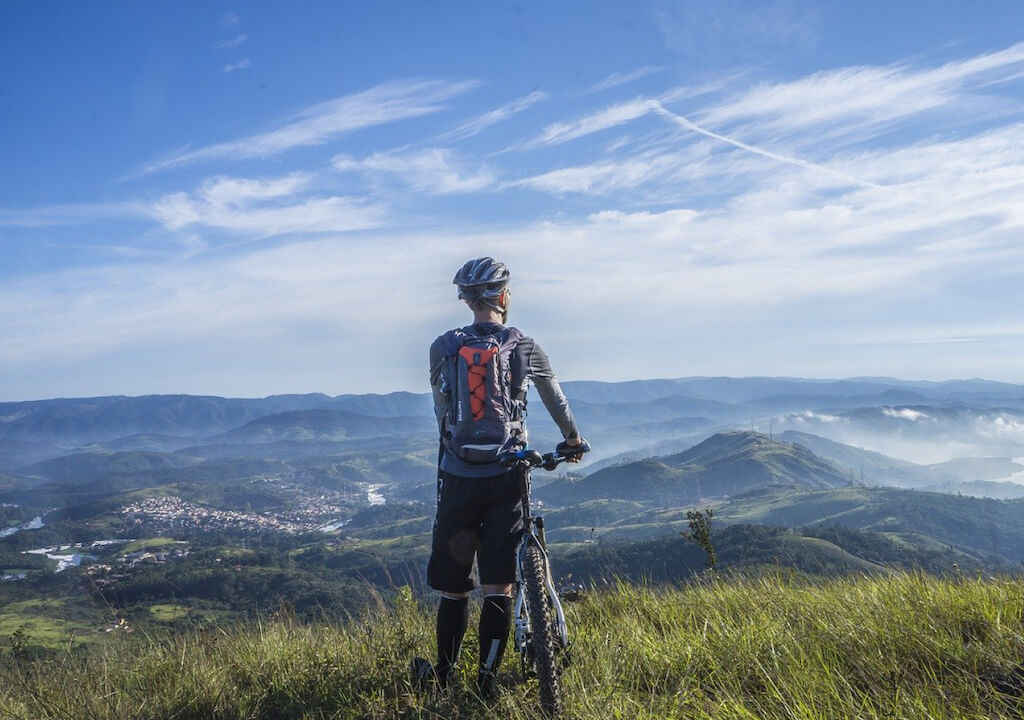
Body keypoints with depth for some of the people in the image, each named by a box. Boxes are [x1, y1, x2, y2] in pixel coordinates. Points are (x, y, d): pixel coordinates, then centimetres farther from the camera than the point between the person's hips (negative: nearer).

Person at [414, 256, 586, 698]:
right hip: (505, 478, -1)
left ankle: (443, 676, 24)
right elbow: (556, 398, 17)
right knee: (498, 585, 6)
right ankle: (486, 682, 10)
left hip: (458, 477, 1)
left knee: (452, 585, 12)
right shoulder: (524, 347, 1)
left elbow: (441, 411, 11)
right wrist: (572, 439, 34)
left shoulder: (443, 347, 2)